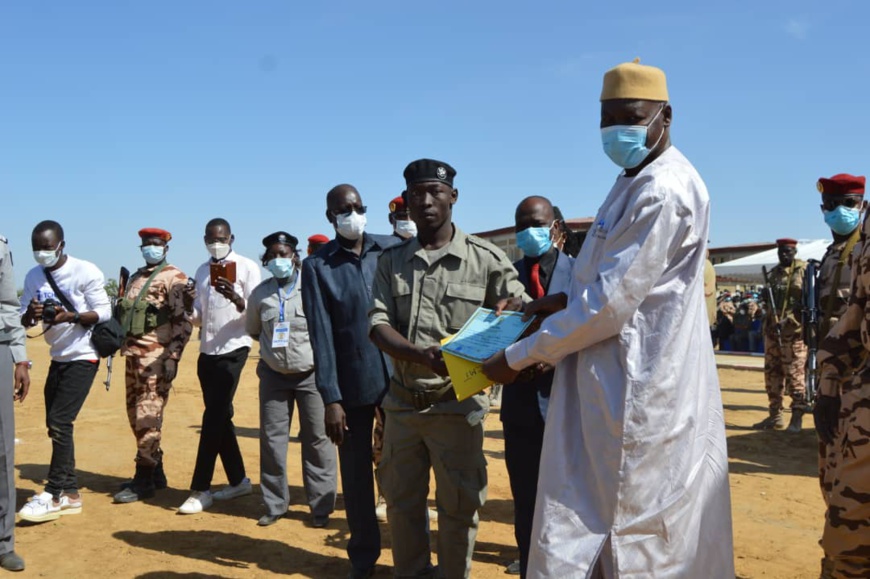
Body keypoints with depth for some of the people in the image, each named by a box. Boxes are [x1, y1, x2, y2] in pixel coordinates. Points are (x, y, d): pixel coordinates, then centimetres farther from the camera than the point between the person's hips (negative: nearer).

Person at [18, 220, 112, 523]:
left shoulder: (86, 272, -12)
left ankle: (54, 495, -4)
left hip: (83, 357, -7)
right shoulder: (33, 277, 5)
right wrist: (31, 314, -20)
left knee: (59, 422, -13)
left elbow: (104, 312, -14)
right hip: (57, 358, 7)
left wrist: (70, 317, -29)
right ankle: (70, 493, 19)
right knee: (55, 426, 10)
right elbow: (22, 319, 4)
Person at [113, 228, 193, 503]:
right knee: (135, 414, 12)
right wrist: (121, 344, 17)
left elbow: (183, 320, -12)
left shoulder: (174, 278, -6)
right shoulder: (135, 278, 19)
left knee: (147, 416, -8)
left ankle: (144, 480, 0)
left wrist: (172, 356, -18)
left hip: (156, 357, -8)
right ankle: (155, 471, 23)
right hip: (133, 355, 9)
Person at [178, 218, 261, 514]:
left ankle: (200, 489, 0)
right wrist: (188, 306, -8)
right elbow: (199, 319, 14)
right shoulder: (202, 271, 14)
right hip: (207, 351, 7)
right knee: (219, 417, 12)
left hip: (232, 350, -7)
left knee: (213, 417, -7)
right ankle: (238, 480, 24)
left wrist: (237, 300, -30)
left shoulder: (247, 267, -5)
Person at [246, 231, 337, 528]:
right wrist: (274, 347, 8)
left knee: (318, 439, 0)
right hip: (273, 375, 3)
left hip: (311, 373, -3)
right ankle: (274, 505, 21)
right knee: (271, 439, 7)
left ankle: (321, 506, 11)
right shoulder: (260, 294, 4)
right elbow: (253, 330, 18)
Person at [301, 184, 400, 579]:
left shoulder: (393, 249, 4)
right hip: (351, 384, -1)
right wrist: (330, 398, -9)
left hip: (398, 377, 1)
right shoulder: (317, 265, 0)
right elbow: (321, 335, -5)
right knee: (356, 474, 10)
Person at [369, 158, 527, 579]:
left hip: (457, 402, -3)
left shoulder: (486, 259, -7)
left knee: (458, 506, 8)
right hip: (402, 400, 4)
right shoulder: (391, 261, 3)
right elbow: (378, 325, -6)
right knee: (400, 500, 16)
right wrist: (422, 354, -25)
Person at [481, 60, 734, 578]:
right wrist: (567, 300, 7)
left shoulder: (665, 191, -19)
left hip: (637, 394, -10)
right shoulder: (637, 182, 14)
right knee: (588, 524, 16)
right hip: (613, 385, 10)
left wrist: (517, 358, -15)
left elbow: (609, 303, -23)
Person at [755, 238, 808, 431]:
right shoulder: (773, 273, 15)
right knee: (772, 373, 10)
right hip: (772, 329, 7)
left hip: (794, 331, -7)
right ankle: (775, 415, 19)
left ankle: (797, 417, 1)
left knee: (795, 375, -6)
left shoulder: (804, 270, -4)